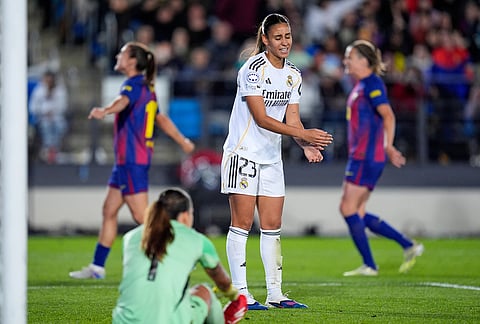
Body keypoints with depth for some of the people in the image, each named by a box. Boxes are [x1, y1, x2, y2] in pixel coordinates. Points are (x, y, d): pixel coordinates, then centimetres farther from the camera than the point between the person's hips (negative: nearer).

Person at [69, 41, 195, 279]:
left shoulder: (134, 85, -13)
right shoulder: (146, 89, 16)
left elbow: (123, 101, -37)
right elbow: (162, 119, 27)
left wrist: (105, 111, -58)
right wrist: (182, 141, 40)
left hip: (132, 161, -10)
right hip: (125, 161, 10)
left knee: (141, 217, -8)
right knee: (109, 210, 13)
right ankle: (97, 266, 19)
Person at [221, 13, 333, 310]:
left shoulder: (293, 74, 7)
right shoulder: (253, 69, -16)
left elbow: (292, 119, 7)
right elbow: (261, 118, -20)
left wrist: (307, 145, -13)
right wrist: (303, 135, -26)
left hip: (272, 157, 7)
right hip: (243, 152, -7)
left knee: (273, 226, 7)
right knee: (242, 223, -6)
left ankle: (275, 294, 10)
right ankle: (241, 294, -3)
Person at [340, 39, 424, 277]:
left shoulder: (372, 84, -12)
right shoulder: (361, 85, 18)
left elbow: (388, 116, -21)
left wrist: (388, 147, -25)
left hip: (367, 157, -10)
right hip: (359, 156, 10)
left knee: (349, 209, -6)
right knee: (358, 214, 9)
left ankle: (369, 266, 1)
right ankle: (409, 246, 12)